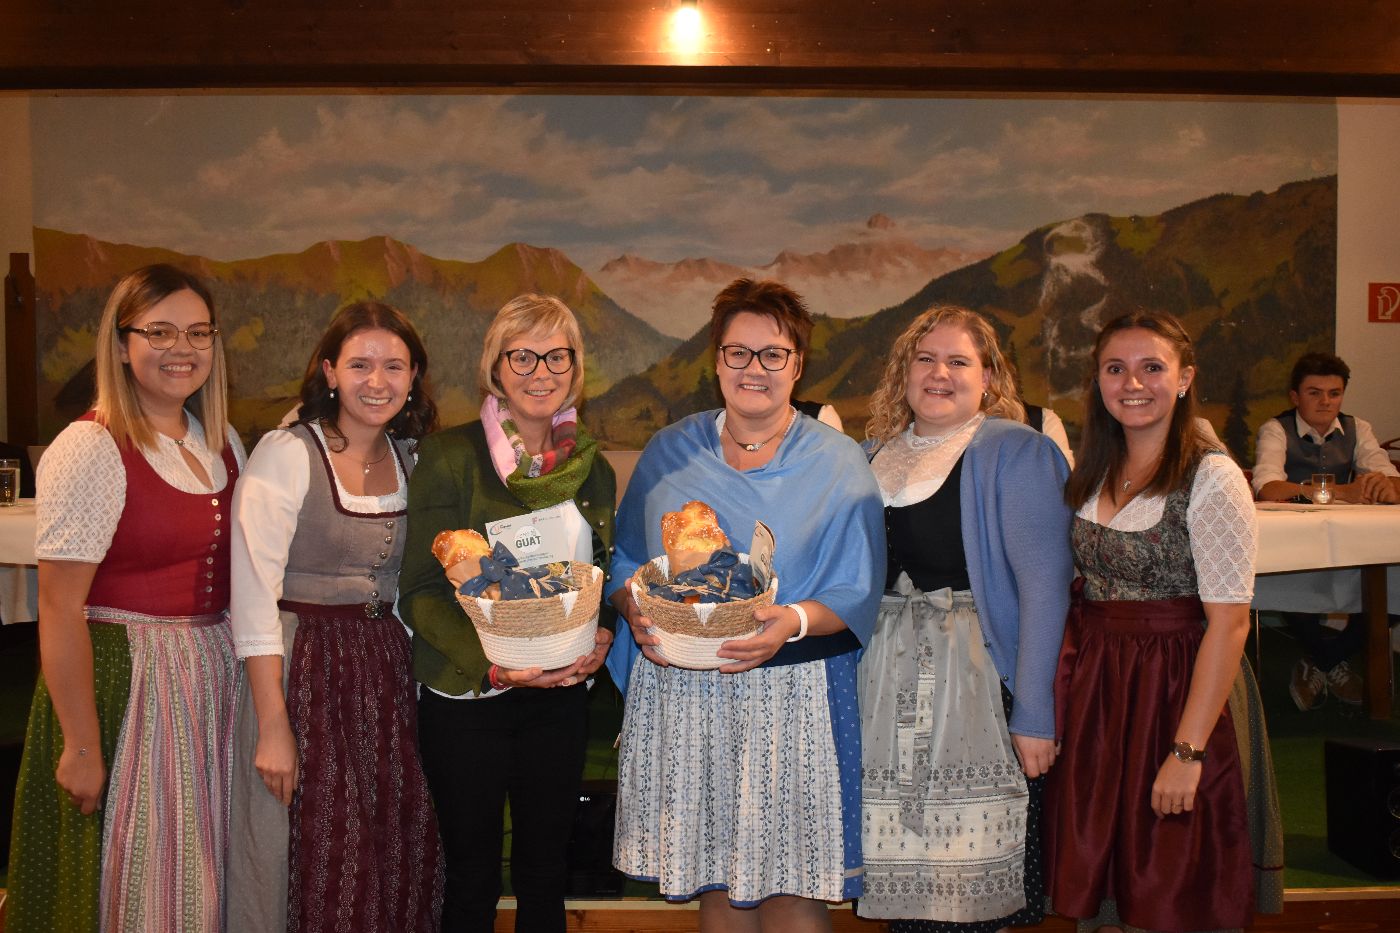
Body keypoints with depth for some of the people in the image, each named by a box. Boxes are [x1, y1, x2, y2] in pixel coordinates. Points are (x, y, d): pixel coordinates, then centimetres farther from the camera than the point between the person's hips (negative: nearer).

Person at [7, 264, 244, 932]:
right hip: (124, 681, -6)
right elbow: (59, 609, -17)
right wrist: (82, 746, -17)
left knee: (202, 878, 18)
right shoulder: (90, 449, -15)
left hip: (213, 671, 7)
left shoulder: (222, 441, 7)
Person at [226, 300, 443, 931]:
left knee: (393, 863, 11)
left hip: (387, 668, 5)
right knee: (311, 867, 4)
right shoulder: (286, 453, -11)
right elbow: (254, 598, -15)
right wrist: (273, 726, -18)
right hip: (304, 671, -5)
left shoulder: (411, 458, 7)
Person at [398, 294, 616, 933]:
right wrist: (493, 664, -23)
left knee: (545, 875, 15)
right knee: (472, 880, 9)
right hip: (467, 698, -4)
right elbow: (422, 592, -11)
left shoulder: (593, 469, 6)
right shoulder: (451, 456, -8)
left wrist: (602, 635, -6)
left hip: (560, 696, 4)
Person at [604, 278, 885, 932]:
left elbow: (859, 594, -3)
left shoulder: (839, 462, 1)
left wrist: (796, 621, -21)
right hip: (679, 695, 3)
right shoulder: (669, 453, 9)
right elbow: (625, 564, 13)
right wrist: (636, 612, -8)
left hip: (791, 698, -2)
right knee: (713, 880, 10)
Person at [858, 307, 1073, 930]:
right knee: (901, 875, 9)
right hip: (886, 676, 5)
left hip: (976, 677, -5)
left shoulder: (1015, 452, -4)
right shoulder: (876, 455, 13)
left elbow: (1044, 584, -11)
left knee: (970, 880, -1)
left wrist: (1034, 713, -16)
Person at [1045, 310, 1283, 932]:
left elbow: (1229, 623, -17)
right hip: (1092, 686, 6)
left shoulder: (1213, 479, -13)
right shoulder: (1090, 476, 7)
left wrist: (1188, 750, -21)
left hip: (1178, 689, -6)